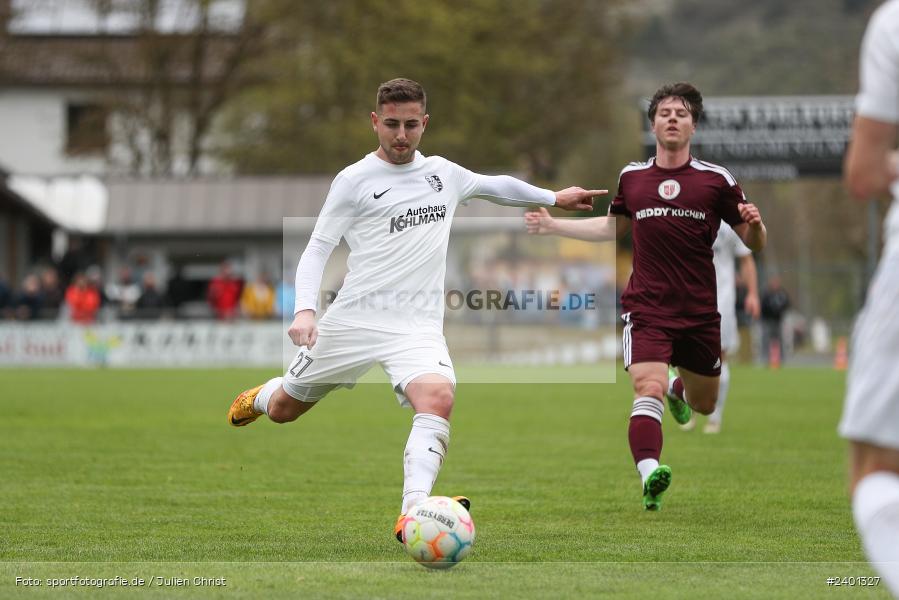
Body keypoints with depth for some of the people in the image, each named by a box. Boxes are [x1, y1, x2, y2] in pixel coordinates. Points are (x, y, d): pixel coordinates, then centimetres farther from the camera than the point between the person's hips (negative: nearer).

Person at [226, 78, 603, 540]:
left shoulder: (442, 173, 13)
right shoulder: (354, 180, 0)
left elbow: (497, 185, 34)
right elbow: (318, 248, -1)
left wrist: (554, 198, 36)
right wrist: (304, 309, -15)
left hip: (417, 326, 2)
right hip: (352, 320, -1)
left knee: (438, 398, -29)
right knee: (282, 411, 12)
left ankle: (413, 515, -38)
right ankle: (258, 397, 51)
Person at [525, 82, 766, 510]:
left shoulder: (717, 180, -1)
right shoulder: (632, 177, 6)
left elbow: (755, 244, 2)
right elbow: (613, 227, 26)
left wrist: (754, 224, -22)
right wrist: (553, 225, 22)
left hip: (700, 313, 1)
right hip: (646, 309, -1)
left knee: (704, 406, 17)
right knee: (647, 391, -23)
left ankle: (678, 387, 52)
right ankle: (649, 478, -31)